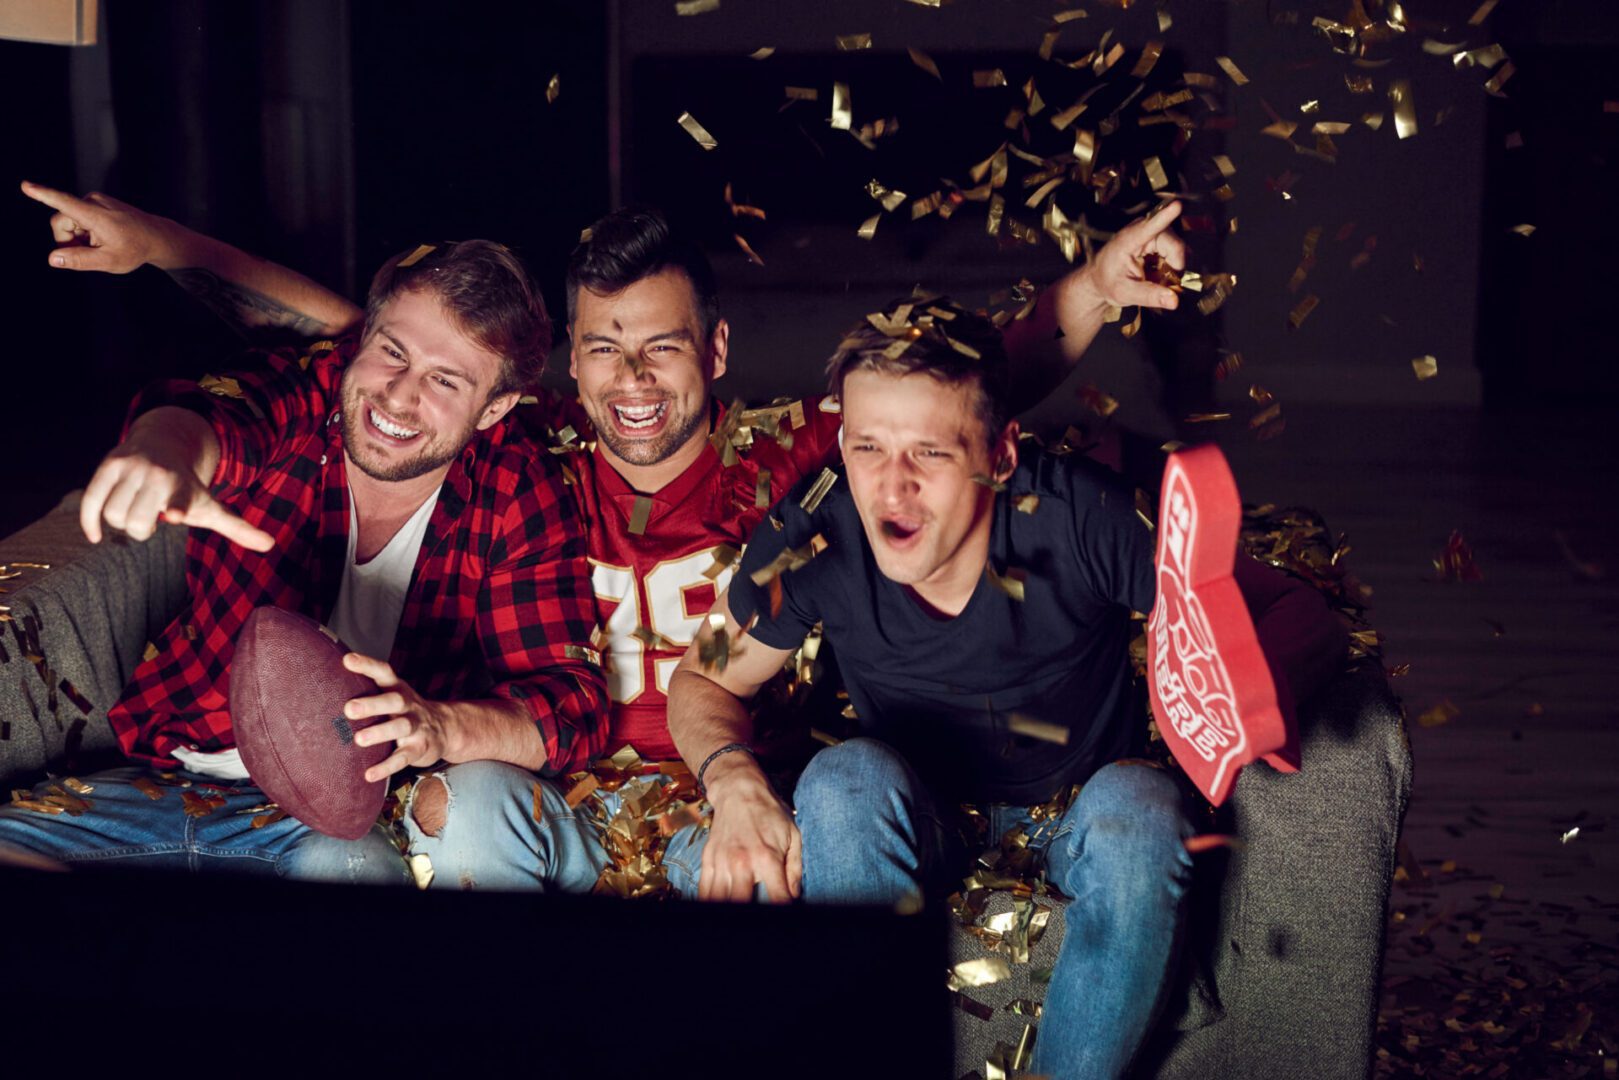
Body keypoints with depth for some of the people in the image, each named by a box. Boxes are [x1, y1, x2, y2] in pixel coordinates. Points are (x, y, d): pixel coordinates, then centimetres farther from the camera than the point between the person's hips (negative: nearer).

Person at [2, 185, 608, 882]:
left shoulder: (517, 494, -7)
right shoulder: (301, 394, -4)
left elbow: (575, 705, -14)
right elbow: (210, 414, -28)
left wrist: (438, 727, -36)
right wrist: (164, 451, -54)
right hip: (170, 769, 4)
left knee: (349, 869, -36)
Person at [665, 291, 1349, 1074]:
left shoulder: (1083, 517, -28)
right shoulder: (812, 535, -22)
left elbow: (1299, 615, -23)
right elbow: (705, 678, -4)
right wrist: (737, 785, -26)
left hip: (1079, 815, -1)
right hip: (920, 826, 1)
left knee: (1139, 805, -33)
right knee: (843, 780, -30)